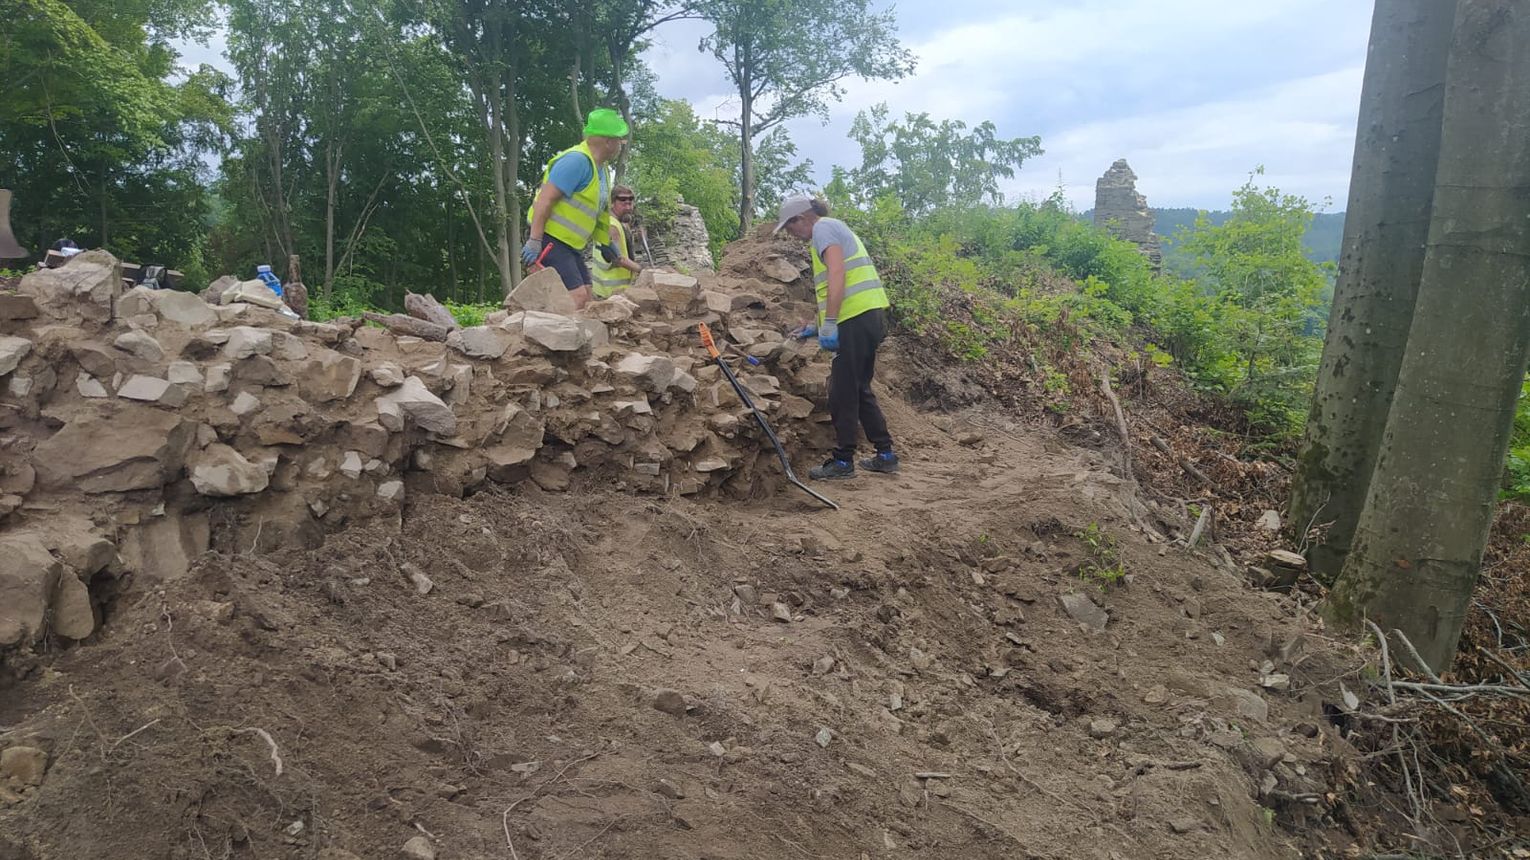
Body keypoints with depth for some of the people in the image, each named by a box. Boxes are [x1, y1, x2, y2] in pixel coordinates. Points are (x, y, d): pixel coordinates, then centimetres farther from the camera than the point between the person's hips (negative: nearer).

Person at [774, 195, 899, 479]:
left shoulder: (823, 227, -4)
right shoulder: (836, 229, 26)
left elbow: (837, 274, -20)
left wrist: (829, 323, -23)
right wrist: (817, 327, 31)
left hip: (857, 320, -10)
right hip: (869, 316, 10)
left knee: (843, 392, -3)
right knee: (859, 388, 16)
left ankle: (843, 461, 2)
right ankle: (885, 454, 19)